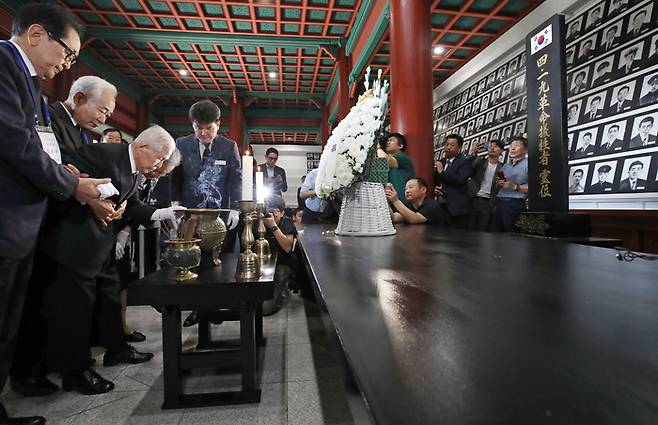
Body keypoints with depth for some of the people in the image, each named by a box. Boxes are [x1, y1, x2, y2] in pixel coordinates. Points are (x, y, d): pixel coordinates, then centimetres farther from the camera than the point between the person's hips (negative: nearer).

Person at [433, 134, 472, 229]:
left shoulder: (465, 162, -4)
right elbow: (435, 181, 23)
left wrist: (442, 171, -13)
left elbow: (460, 180, -20)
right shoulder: (440, 163, 16)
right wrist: (435, 188, 0)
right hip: (441, 207, 6)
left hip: (457, 209, -6)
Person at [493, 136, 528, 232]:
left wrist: (515, 187, -21)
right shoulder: (505, 166, 22)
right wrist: (498, 184, 6)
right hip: (500, 204, 7)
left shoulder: (528, 164, -2)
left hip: (515, 204, -7)